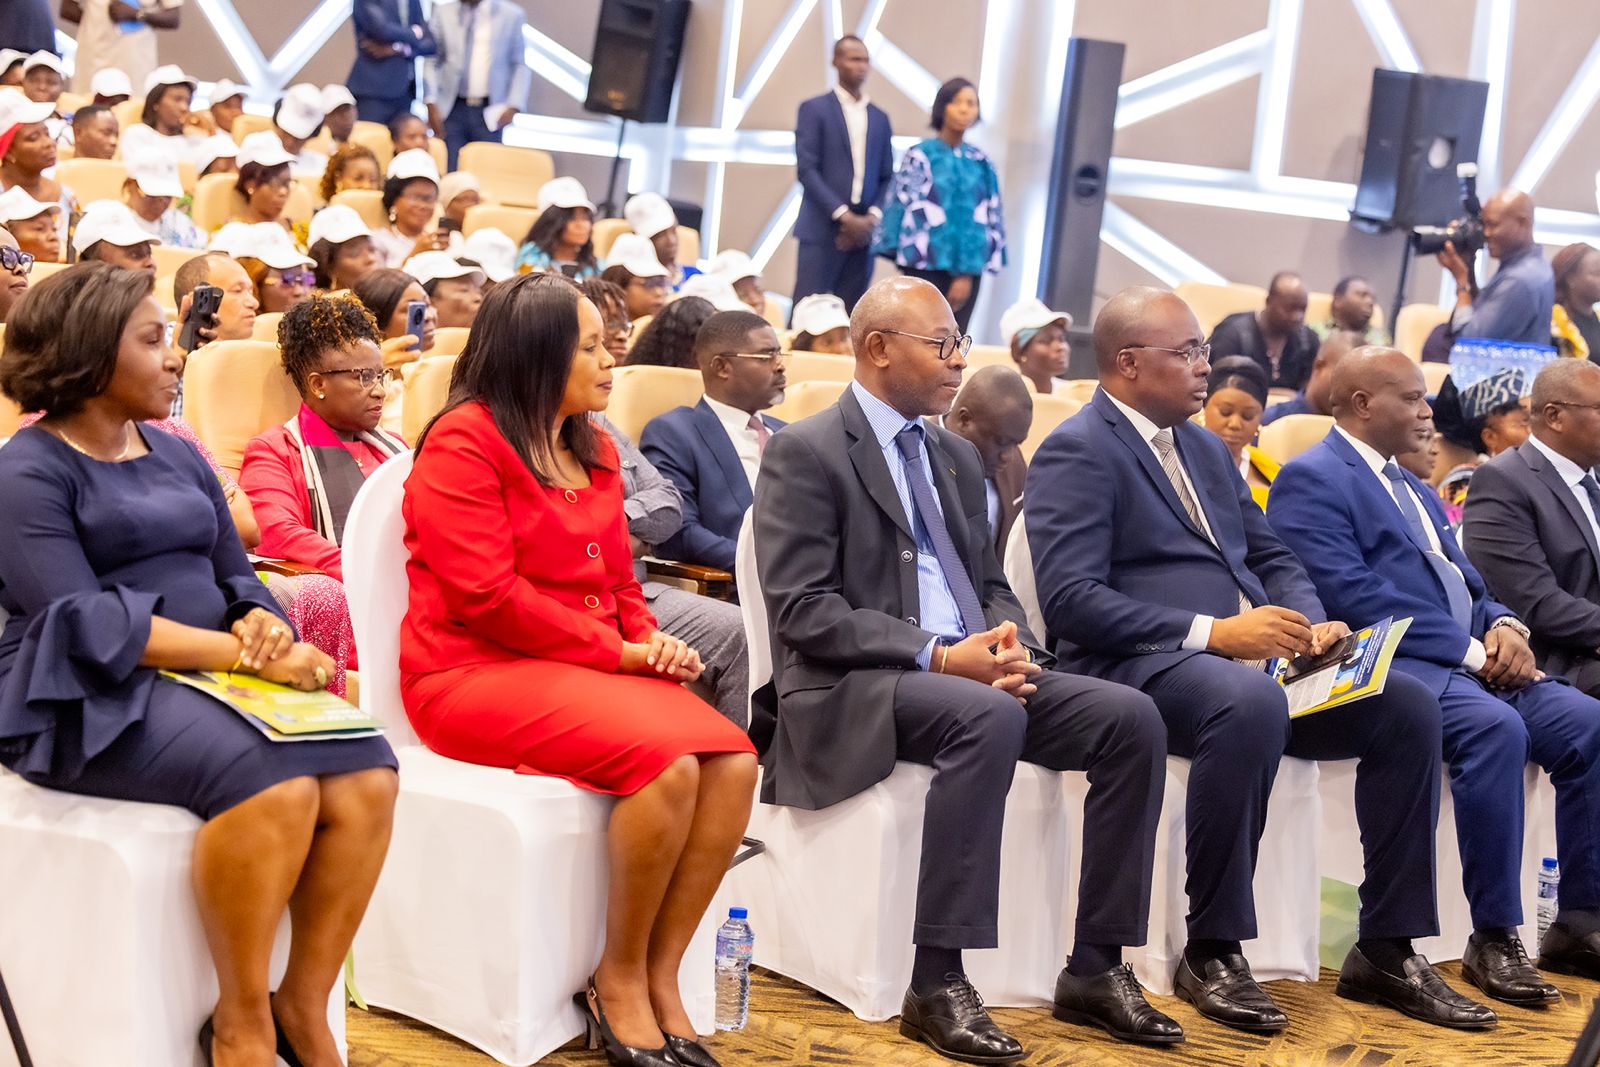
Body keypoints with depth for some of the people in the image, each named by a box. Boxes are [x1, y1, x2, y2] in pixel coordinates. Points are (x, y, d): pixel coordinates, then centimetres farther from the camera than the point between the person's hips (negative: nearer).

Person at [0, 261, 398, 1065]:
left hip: (212, 681, 7)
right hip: (88, 701, -6)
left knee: (366, 775, -22)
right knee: (273, 780, -34)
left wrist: (262, 625, -9)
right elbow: (83, 623, -15)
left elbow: (238, 577, 17)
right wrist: (242, 655, -23)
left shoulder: (178, 457, 19)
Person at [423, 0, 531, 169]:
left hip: (490, 112, -1)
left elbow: (522, 64, 4)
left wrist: (513, 106, -6)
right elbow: (431, 60, 7)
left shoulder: (512, 15, 1)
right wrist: (431, 104, -3)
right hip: (452, 109, 1)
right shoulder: (443, 14, 5)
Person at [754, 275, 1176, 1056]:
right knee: (989, 719, -37)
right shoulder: (805, 453, -4)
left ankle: (1094, 969, -9)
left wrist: (1008, 643, -4)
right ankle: (937, 983, -32)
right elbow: (804, 610, -13)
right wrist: (938, 657, -21)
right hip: (849, 691, -7)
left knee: (1131, 717, -14)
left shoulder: (957, 456, 20)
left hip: (969, 670, 8)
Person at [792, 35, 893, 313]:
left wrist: (873, 217, -4)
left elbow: (886, 177, 15)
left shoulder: (879, 118, 16)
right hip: (822, 230, -4)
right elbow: (806, 170, -6)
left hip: (862, 233, 4)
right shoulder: (814, 109, 2)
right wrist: (843, 216, -14)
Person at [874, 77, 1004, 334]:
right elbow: (905, 208, -4)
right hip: (927, 264, -3)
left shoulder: (981, 163, 8)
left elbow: (991, 217, 6)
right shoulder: (920, 156, -2)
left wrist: (966, 273, -3)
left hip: (967, 267, 4)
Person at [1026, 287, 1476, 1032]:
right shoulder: (1076, 453, -6)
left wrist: (1313, 623, -2)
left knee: (1408, 707, -9)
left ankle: (1386, 952, -3)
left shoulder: (1206, 449, 21)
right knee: (1250, 702, -39)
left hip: (1246, 661, 9)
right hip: (1138, 666, -8)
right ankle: (1211, 952, -25)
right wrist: (1213, 633, -22)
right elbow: (1071, 600, -17)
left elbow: (1269, 557, 22)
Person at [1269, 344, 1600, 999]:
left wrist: (1503, 626, 0)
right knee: (1495, 726, -34)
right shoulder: (1311, 480, -2)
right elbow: (1351, 595, -14)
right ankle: (1494, 941, -27)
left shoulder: (1414, 490, 28)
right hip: (1389, 666, -8)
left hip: (1467, 666, 9)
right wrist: (1470, 650, -16)